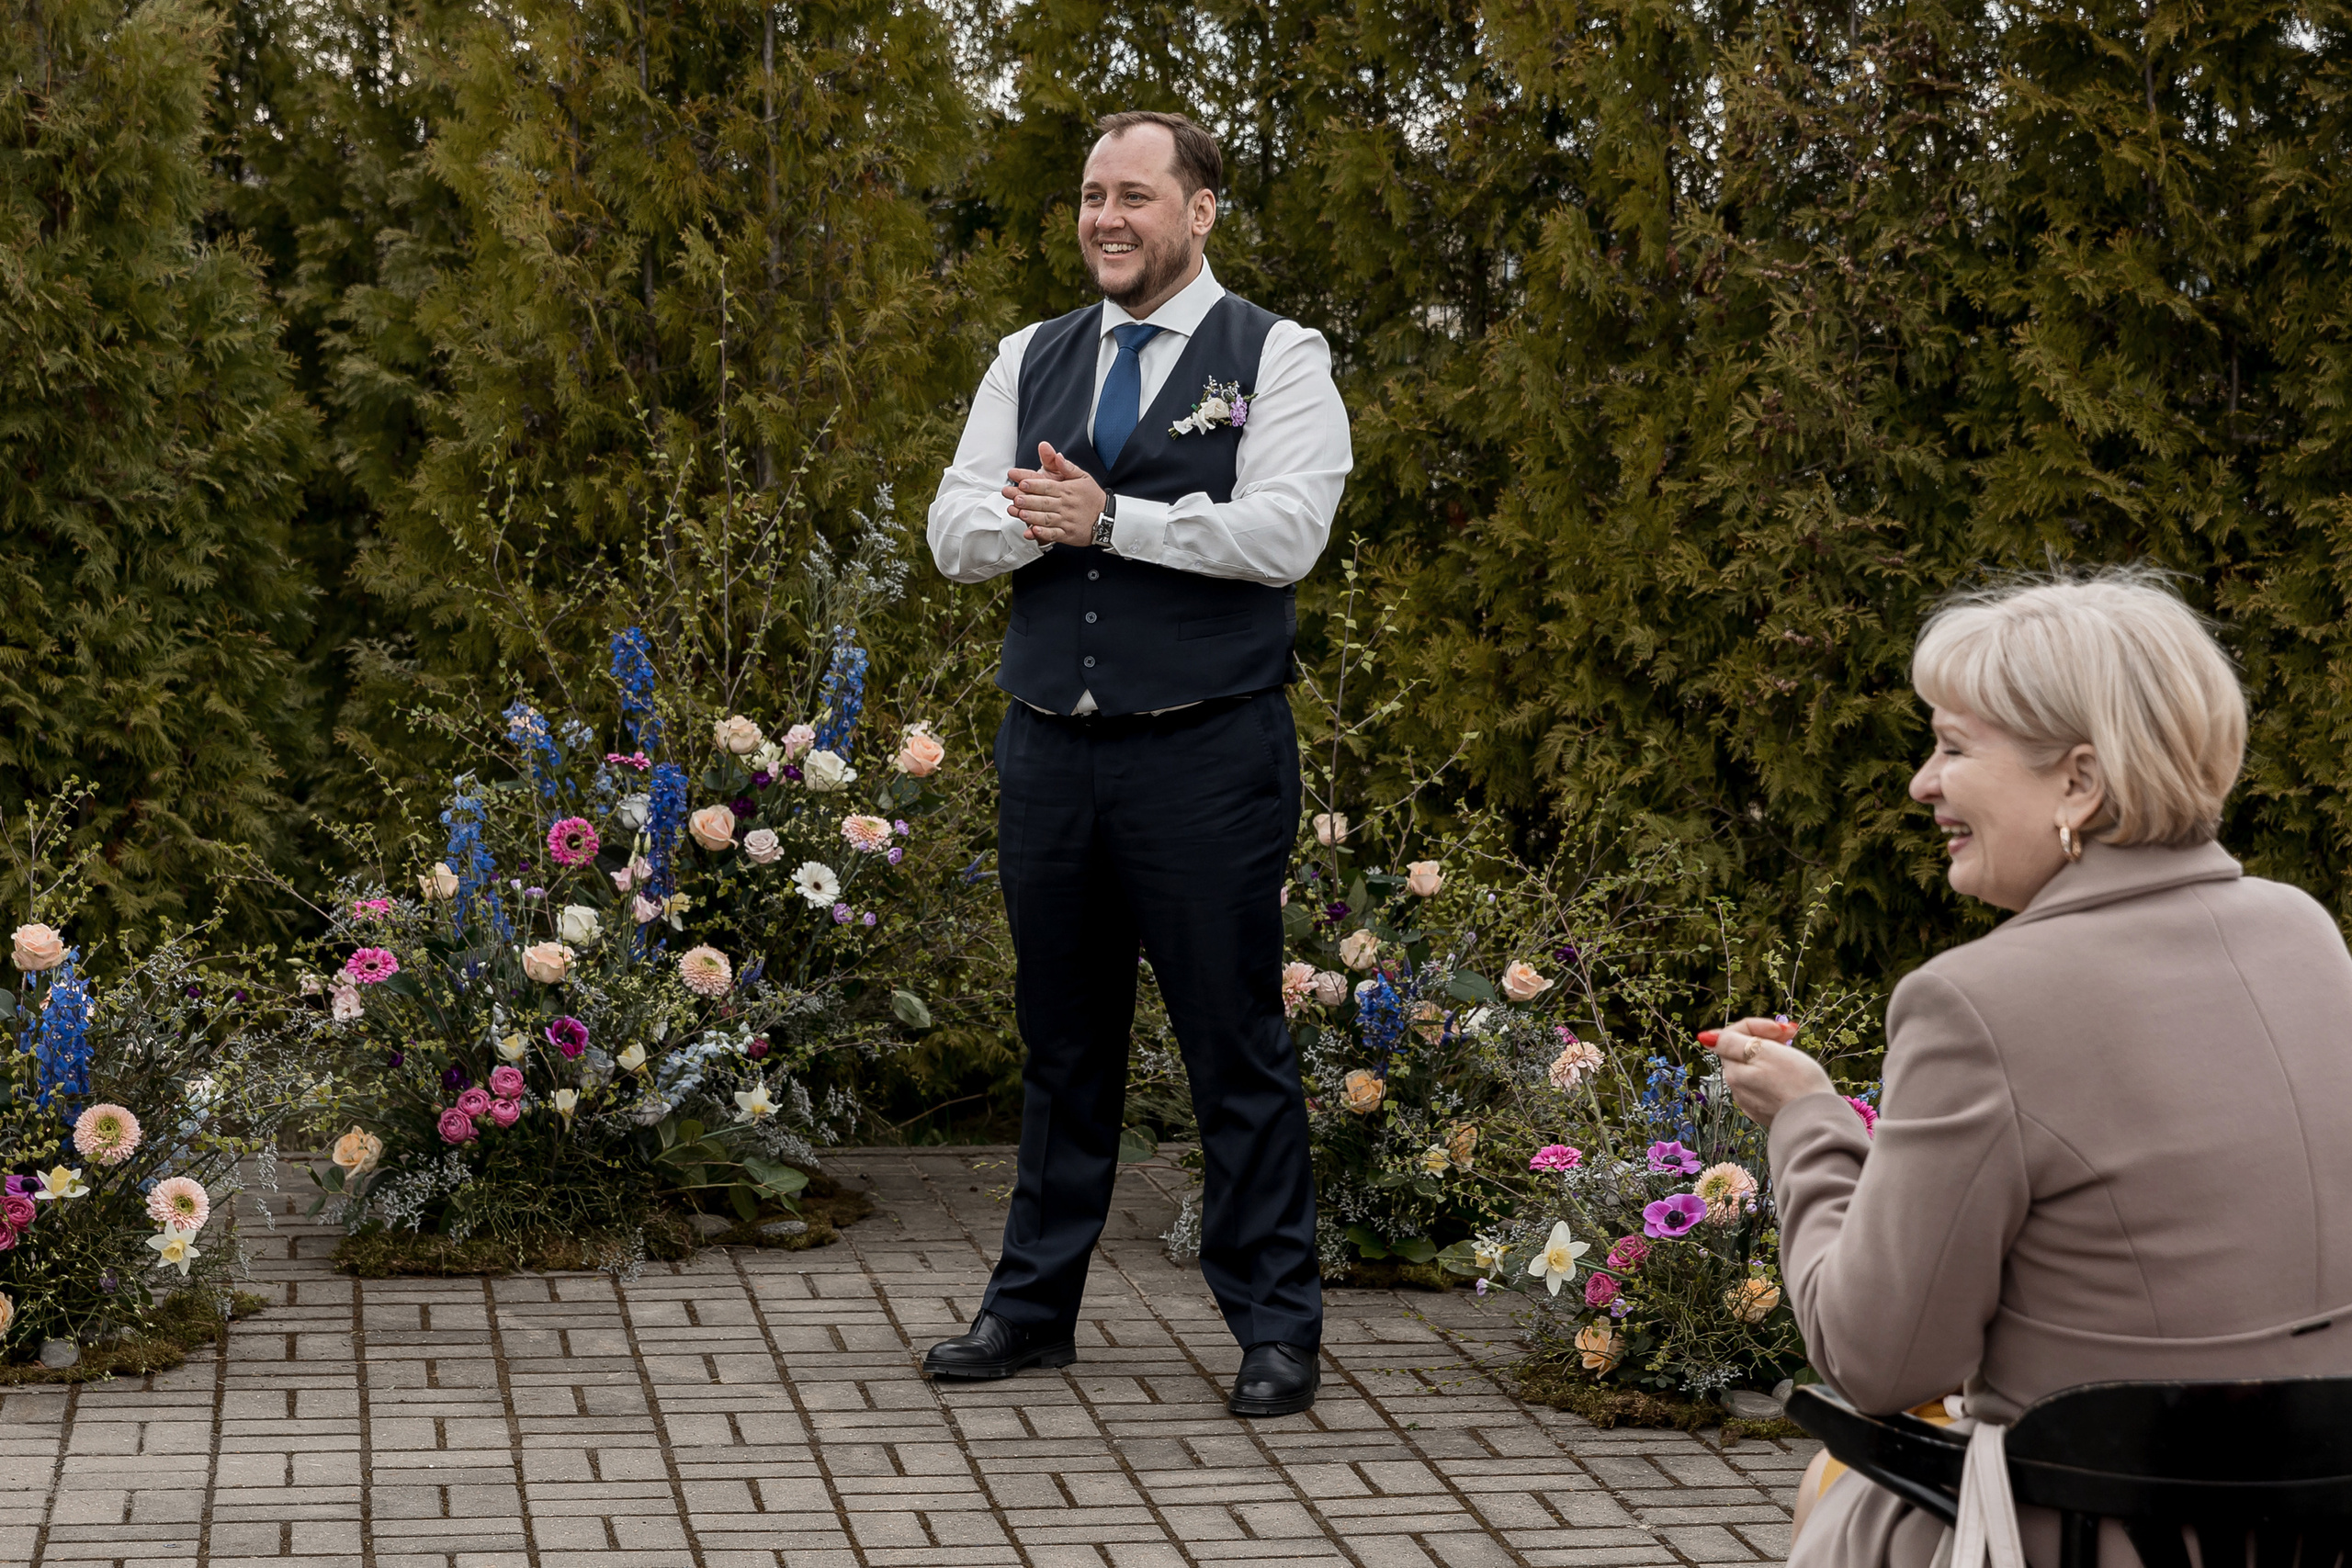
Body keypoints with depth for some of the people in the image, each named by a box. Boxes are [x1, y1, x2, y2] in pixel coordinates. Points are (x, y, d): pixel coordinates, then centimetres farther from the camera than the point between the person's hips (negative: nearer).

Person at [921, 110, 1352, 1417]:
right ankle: (1034, 1307, 22)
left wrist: (1109, 517, -16)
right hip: (1051, 746, 5)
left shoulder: (1275, 358, 0)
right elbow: (957, 533, 8)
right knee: (1063, 1040, 13)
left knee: (1238, 1044, -1)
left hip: (1207, 754, -5)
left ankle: (1278, 1329, 8)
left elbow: (1285, 530, -14)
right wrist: (1031, 523, -14)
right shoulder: (1032, 362, 14)